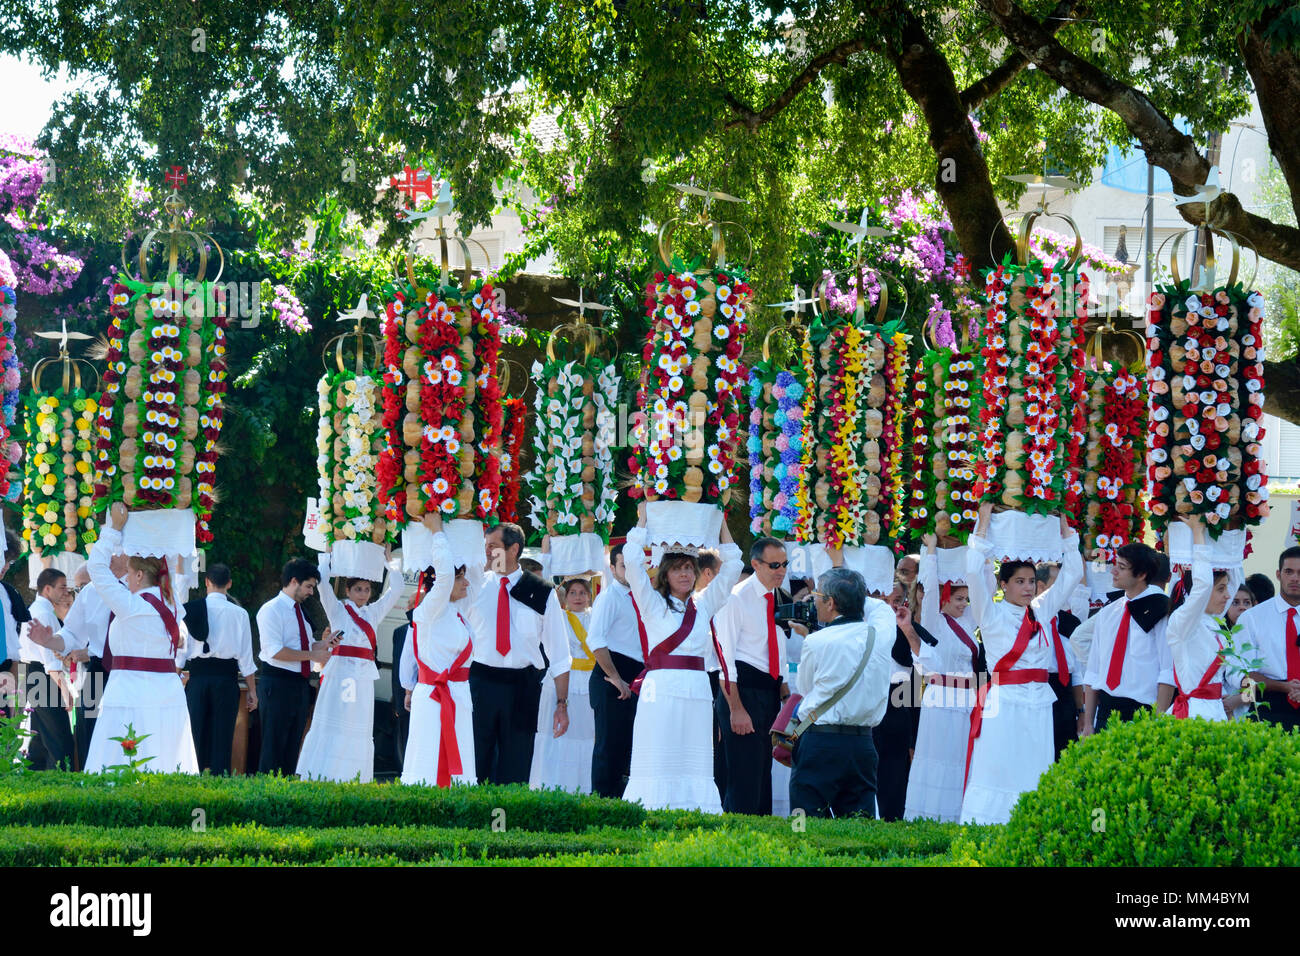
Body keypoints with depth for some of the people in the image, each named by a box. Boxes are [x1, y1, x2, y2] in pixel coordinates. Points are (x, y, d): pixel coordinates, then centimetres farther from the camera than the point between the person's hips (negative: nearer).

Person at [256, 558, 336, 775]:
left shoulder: (299, 612, 19)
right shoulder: (271, 610, -9)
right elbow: (275, 651, -20)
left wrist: (323, 643, 3)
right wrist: (312, 655, -17)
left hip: (300, 684, 9)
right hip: (278, 683, -9)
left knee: (292, 747, 9)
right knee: (273, 747, -8)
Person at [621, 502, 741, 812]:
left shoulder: (703, 606, 16)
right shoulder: (653, 604, 7)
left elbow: (731, 567, 19)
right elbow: (633, 563, -3)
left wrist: (722, 525, 16)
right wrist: (643, 520, 3)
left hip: (697, 690, 4)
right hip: (662, 688, -4)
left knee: (694, 760, -1)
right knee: (659, 761, -7)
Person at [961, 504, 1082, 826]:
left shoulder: (1041, 610, 13)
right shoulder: (992, 614, 1)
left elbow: (1072, 573, 16)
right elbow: (974, 572, -12)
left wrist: (1063, 525, 10)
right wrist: (983, 524, -9)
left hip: (1038, 702, 5)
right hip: (1003, 702, -5)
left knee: (1034, 772, 1)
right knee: (997, 771, -7)